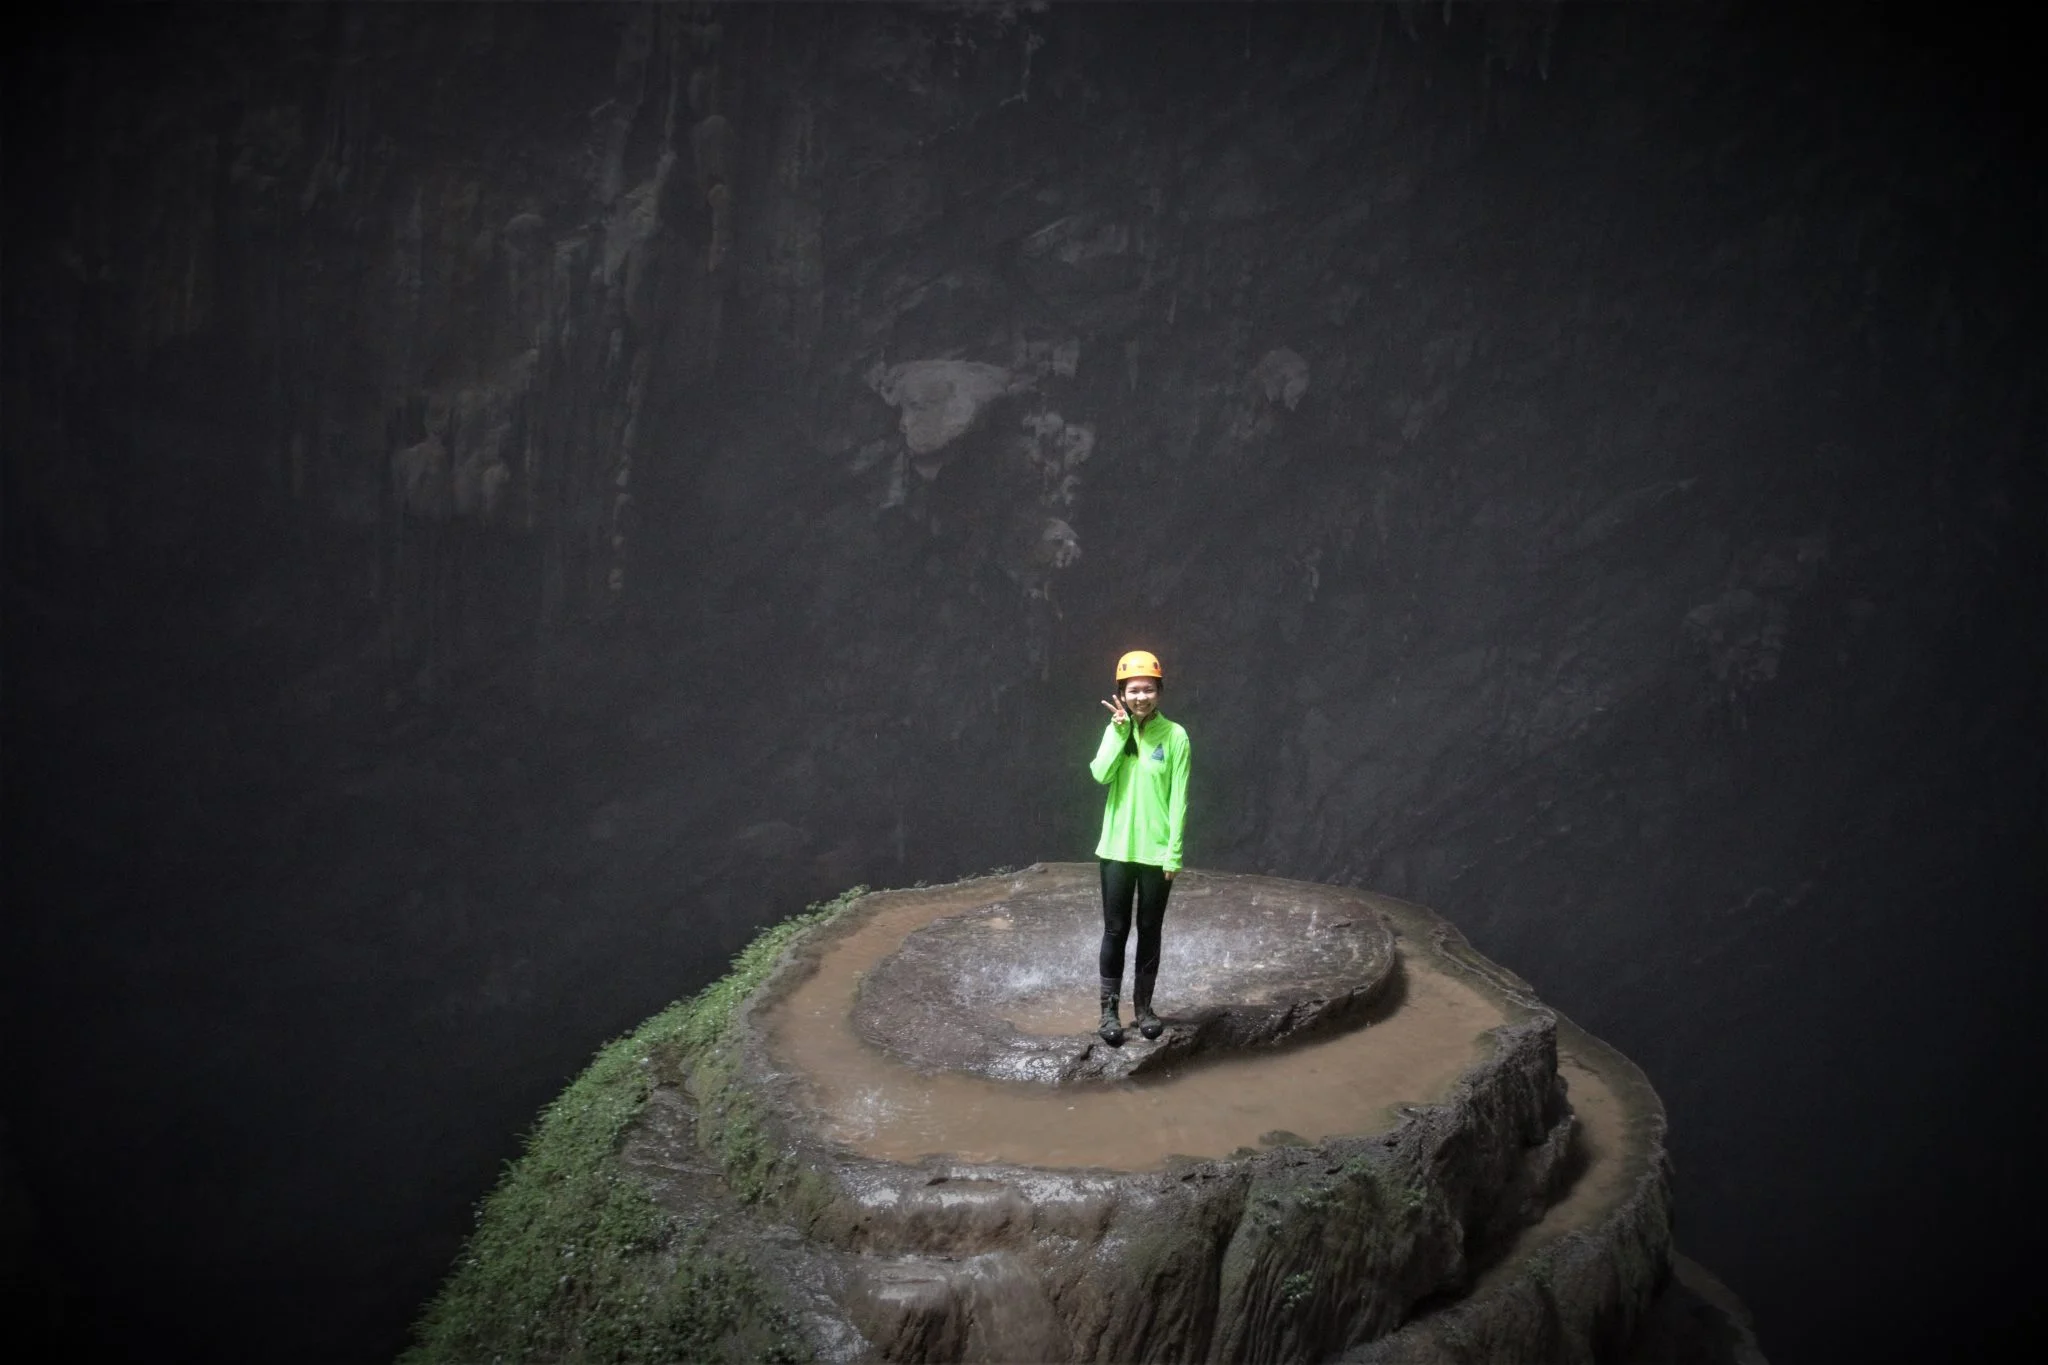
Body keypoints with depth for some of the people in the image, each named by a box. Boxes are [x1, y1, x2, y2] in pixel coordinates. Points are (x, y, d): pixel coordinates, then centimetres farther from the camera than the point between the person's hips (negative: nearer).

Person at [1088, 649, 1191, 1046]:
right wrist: (1120, 731, -18)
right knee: (1115, 930, 5)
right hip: (1117, 849, 2)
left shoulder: (1175, 736, -6)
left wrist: (1173, 852, -9)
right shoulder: (1116, 730, 3)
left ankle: (1143, 1007, 22)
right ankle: (1109, 1010, 13)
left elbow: (1179, 799, -7)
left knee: (1150, 930, 10)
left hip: (1156, 852, -2)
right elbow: (1100, 775, -14)